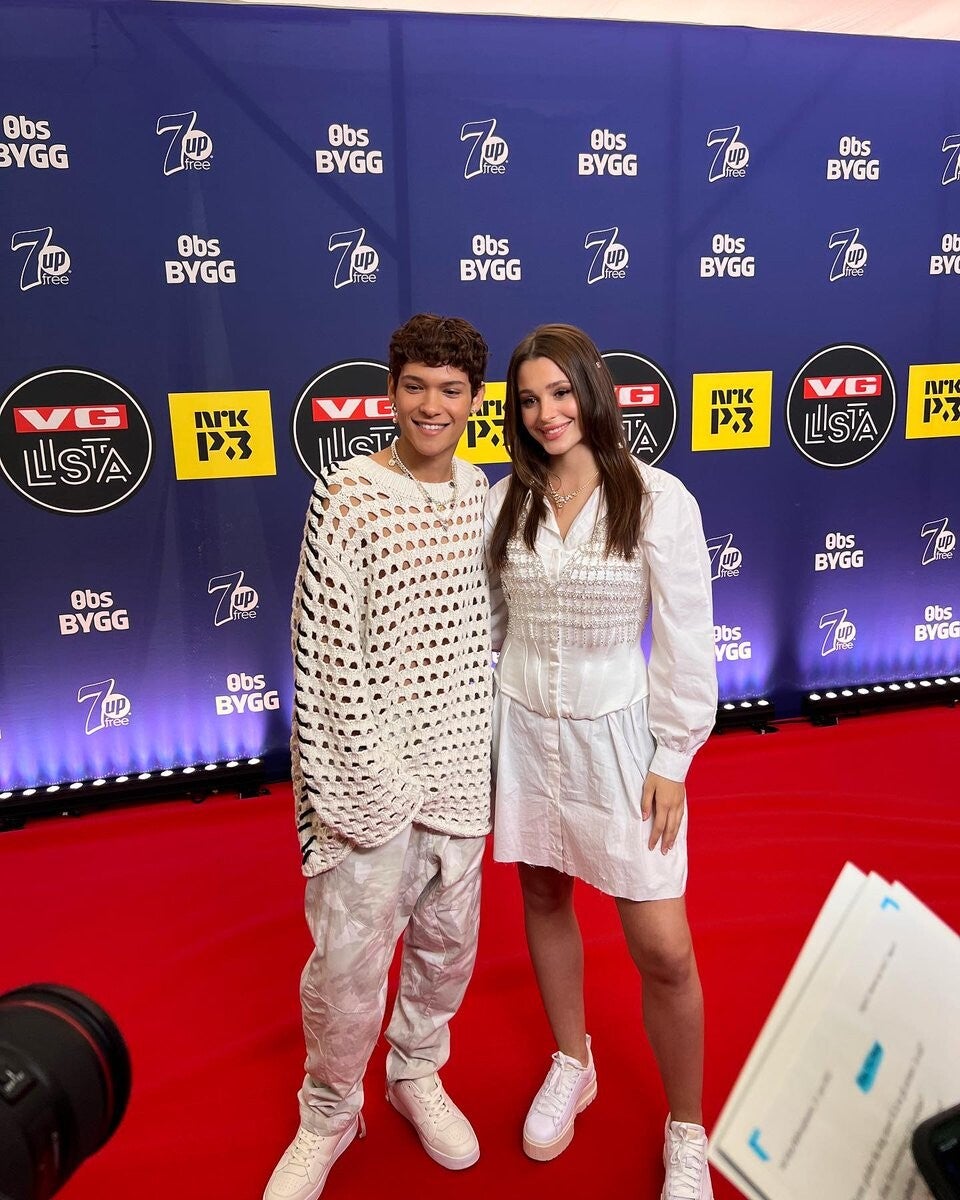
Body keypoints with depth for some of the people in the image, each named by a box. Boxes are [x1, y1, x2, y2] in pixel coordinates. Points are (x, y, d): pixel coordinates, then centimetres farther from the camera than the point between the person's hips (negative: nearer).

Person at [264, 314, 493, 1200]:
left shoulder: (483, 495, 5)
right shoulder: (348, 498, -11)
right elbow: (326, 653, -12)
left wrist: (492, 747, 12)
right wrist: (360, 776, -13)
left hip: (459, 763, 5)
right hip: (374, 771, -5)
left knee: (449, 937, 19)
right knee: (349, 960, 5)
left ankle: (417, 1073, 46)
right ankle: (328, 1117, 34)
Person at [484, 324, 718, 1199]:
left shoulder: (658, 500, -11)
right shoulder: (503, 503, -1)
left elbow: (686, 640, -8)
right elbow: (483, 625, 6)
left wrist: (671, 760, -8)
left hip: (616, 734, -3)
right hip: (523, 731, 4)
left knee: (663, 951, 1)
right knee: (544, 899, 19)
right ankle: (572, 1066, 47)